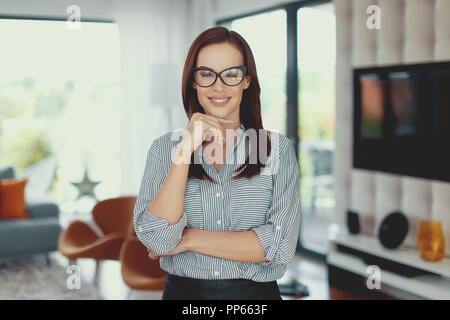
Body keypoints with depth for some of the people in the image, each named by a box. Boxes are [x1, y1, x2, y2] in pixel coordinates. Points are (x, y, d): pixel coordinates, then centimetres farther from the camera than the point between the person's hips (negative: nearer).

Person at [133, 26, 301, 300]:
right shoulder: (164, 149, -3)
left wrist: (190, 238, -13)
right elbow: (156, 241, -15)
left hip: (254, 291, 0)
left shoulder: (278, 148, -6)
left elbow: (281, 246, -15)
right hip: (182, 291, 1)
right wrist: (186, 150, -19)